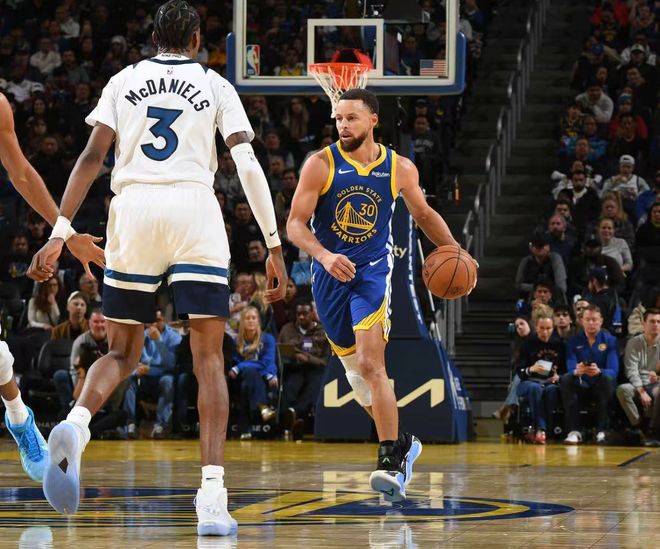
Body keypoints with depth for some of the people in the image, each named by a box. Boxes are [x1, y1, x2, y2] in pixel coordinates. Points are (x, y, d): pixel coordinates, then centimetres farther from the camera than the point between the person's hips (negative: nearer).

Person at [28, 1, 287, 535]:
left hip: (132, 210, 2)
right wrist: (274, 246, 2)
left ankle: (77, 423, -21)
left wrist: (60, 233, 2)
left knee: (122, 353, 13)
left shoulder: (124, 81, 15)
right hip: (195, 213, -2)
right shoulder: (216, 86, 11)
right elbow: (248, 165, 1)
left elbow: (92, 157, 4)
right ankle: (212, 496, -11)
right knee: (209, 357, 1)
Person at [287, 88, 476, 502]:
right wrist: (323, 256, -29)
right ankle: (400, 443, 31)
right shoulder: (321, 165, -8)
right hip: (330, 274, 2)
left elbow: (423, 213, 15)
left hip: (373, 270, -2)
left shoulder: (400, 169, -2)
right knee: (354, 367, 12)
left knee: (371, 363, -20)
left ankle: (391, 460, -20)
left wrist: (454, 250, 1)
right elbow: (296, 223, -11)